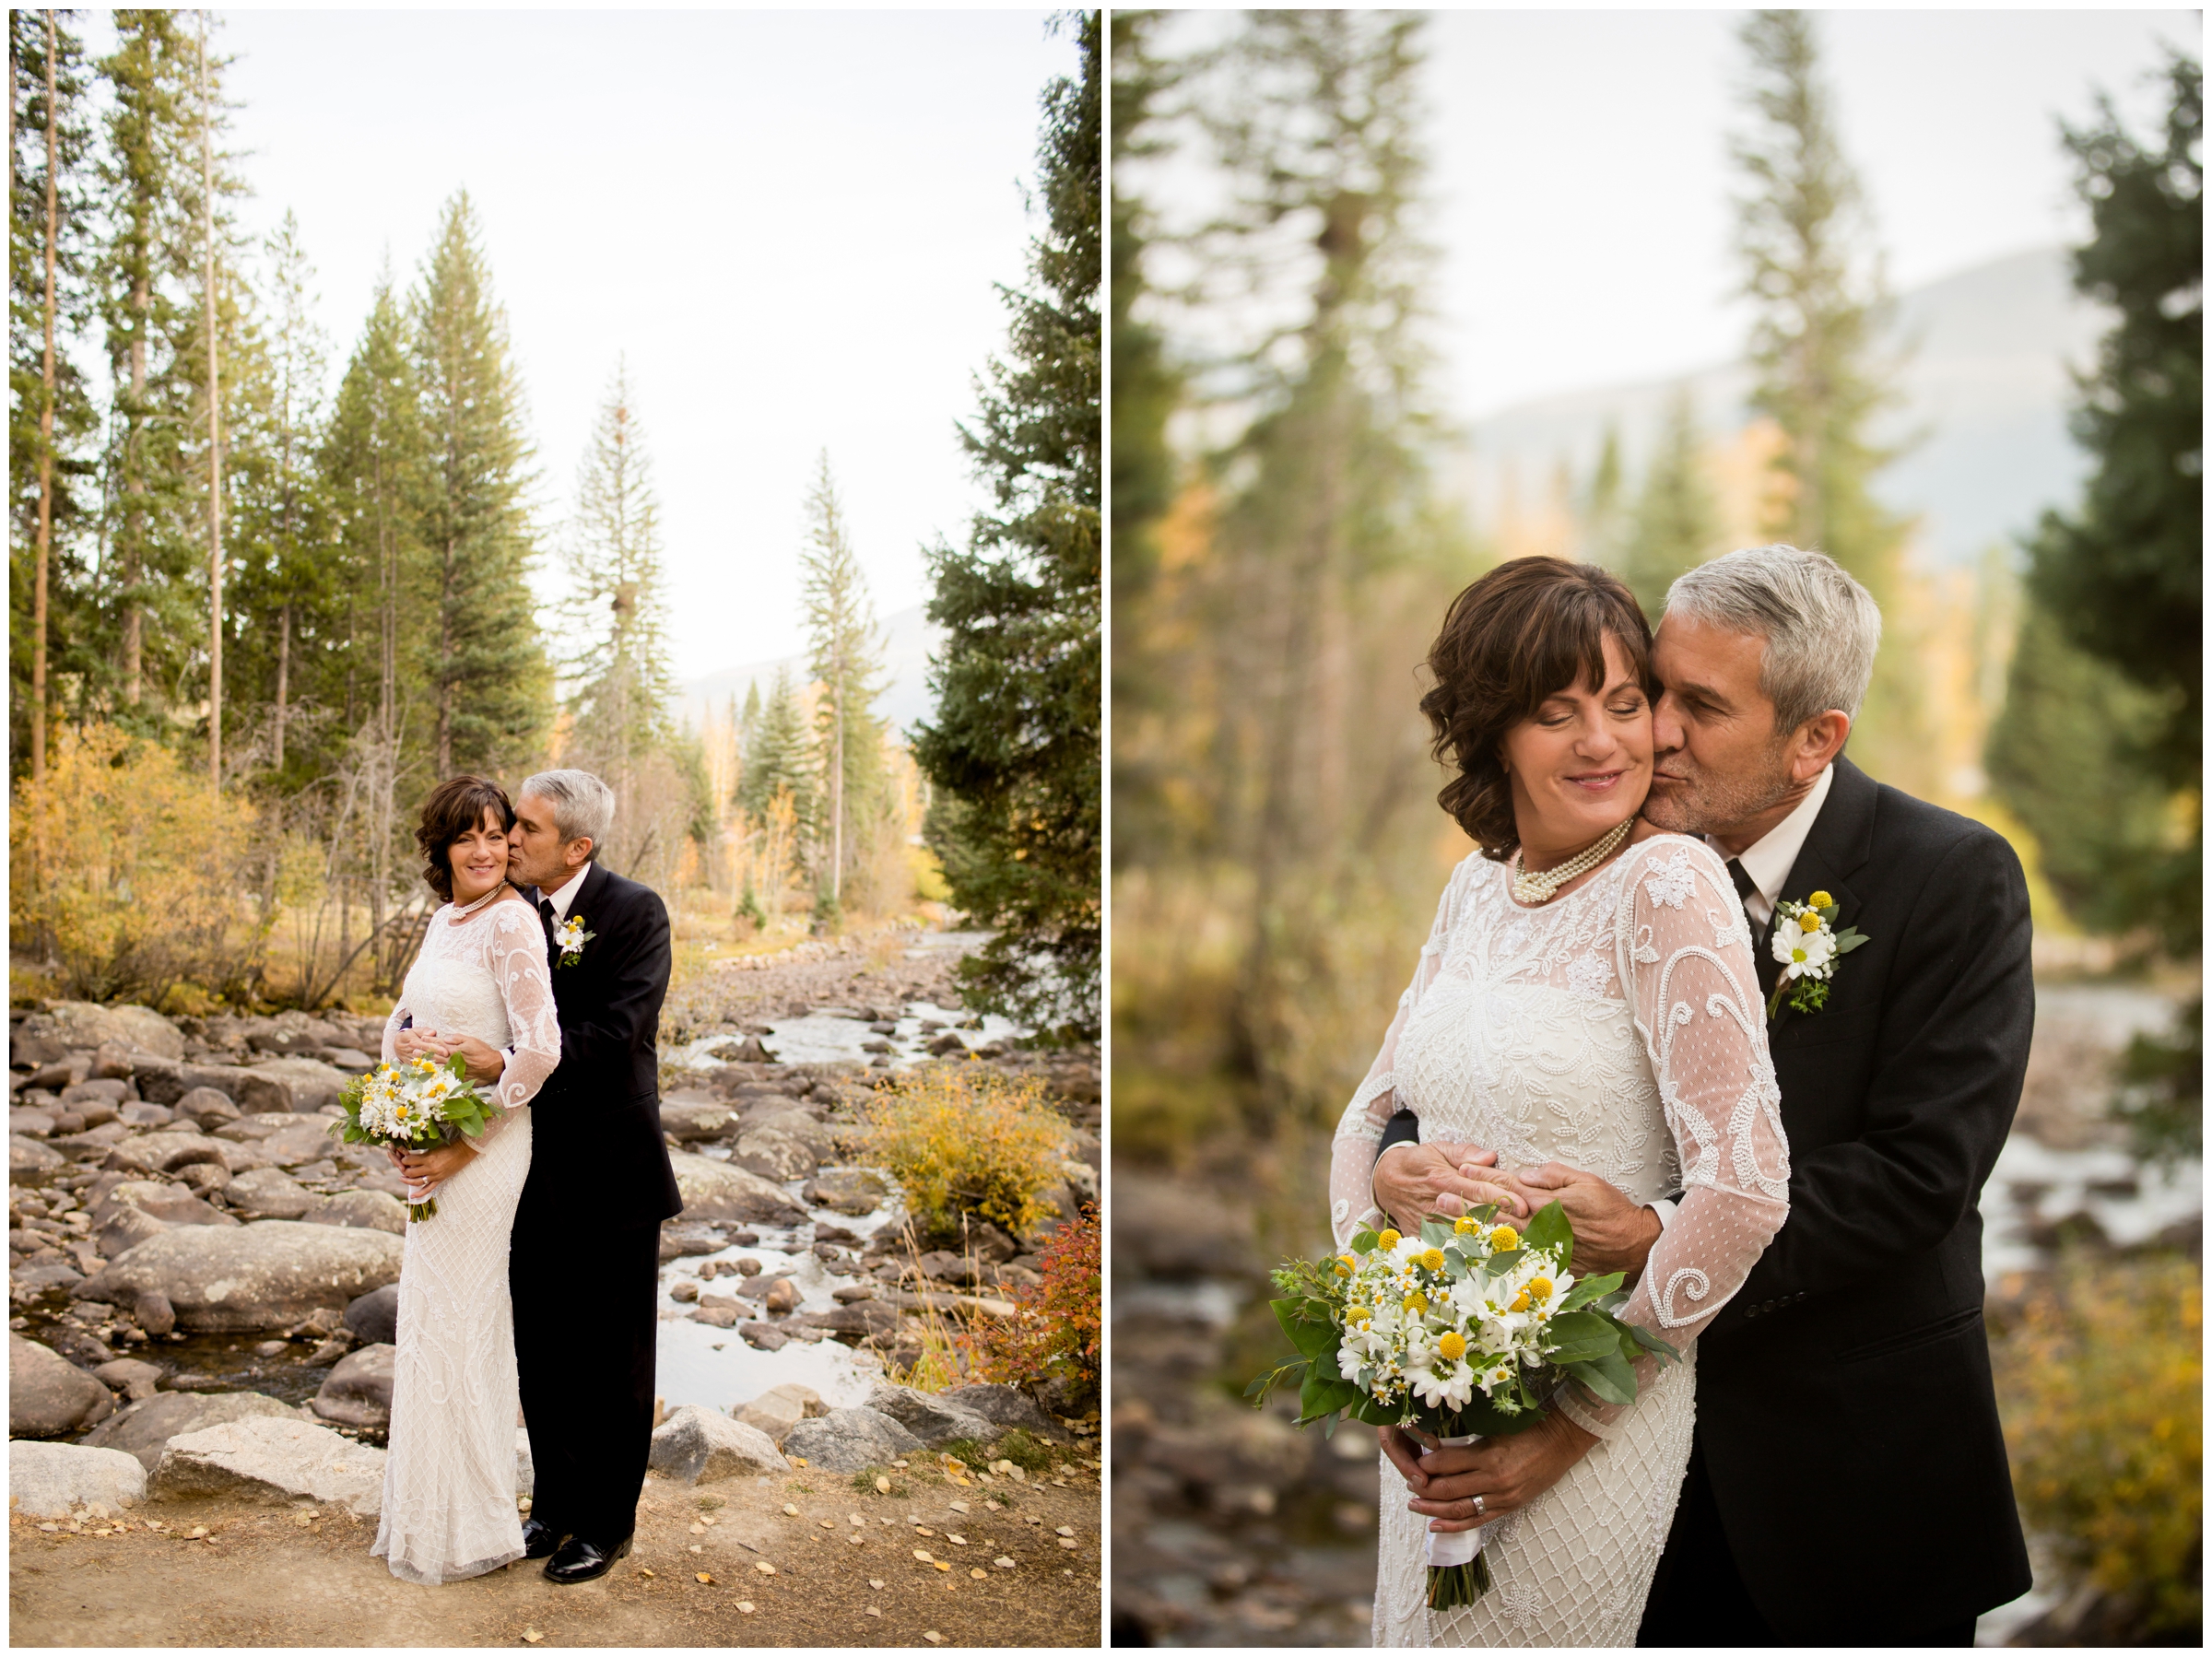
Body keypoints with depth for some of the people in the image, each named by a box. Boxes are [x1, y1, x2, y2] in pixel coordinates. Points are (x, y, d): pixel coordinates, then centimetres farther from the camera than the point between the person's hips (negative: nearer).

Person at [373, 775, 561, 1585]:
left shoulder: (510, 920, -16)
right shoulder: (445, 919, 11)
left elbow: (541, 1049, -23)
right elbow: (402, 1019, 19)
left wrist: (466, 1146, -18)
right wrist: (406, 1043, -5)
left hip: (484, 1147, -9)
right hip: (434, 1138, 9)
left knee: (452, 1322, 0)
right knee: (434, 1317, 16)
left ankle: (461, 1531, 14)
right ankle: (435, 1513, 30)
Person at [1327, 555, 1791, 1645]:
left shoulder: (1668, 883, -16)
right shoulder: (1478, 885, 4)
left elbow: (1744, 1189, -22)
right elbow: (1372, 1114, 10)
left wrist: (1579, 1413, -16)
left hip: (1590, 1413, -6)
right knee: (1416, 1630, 21)